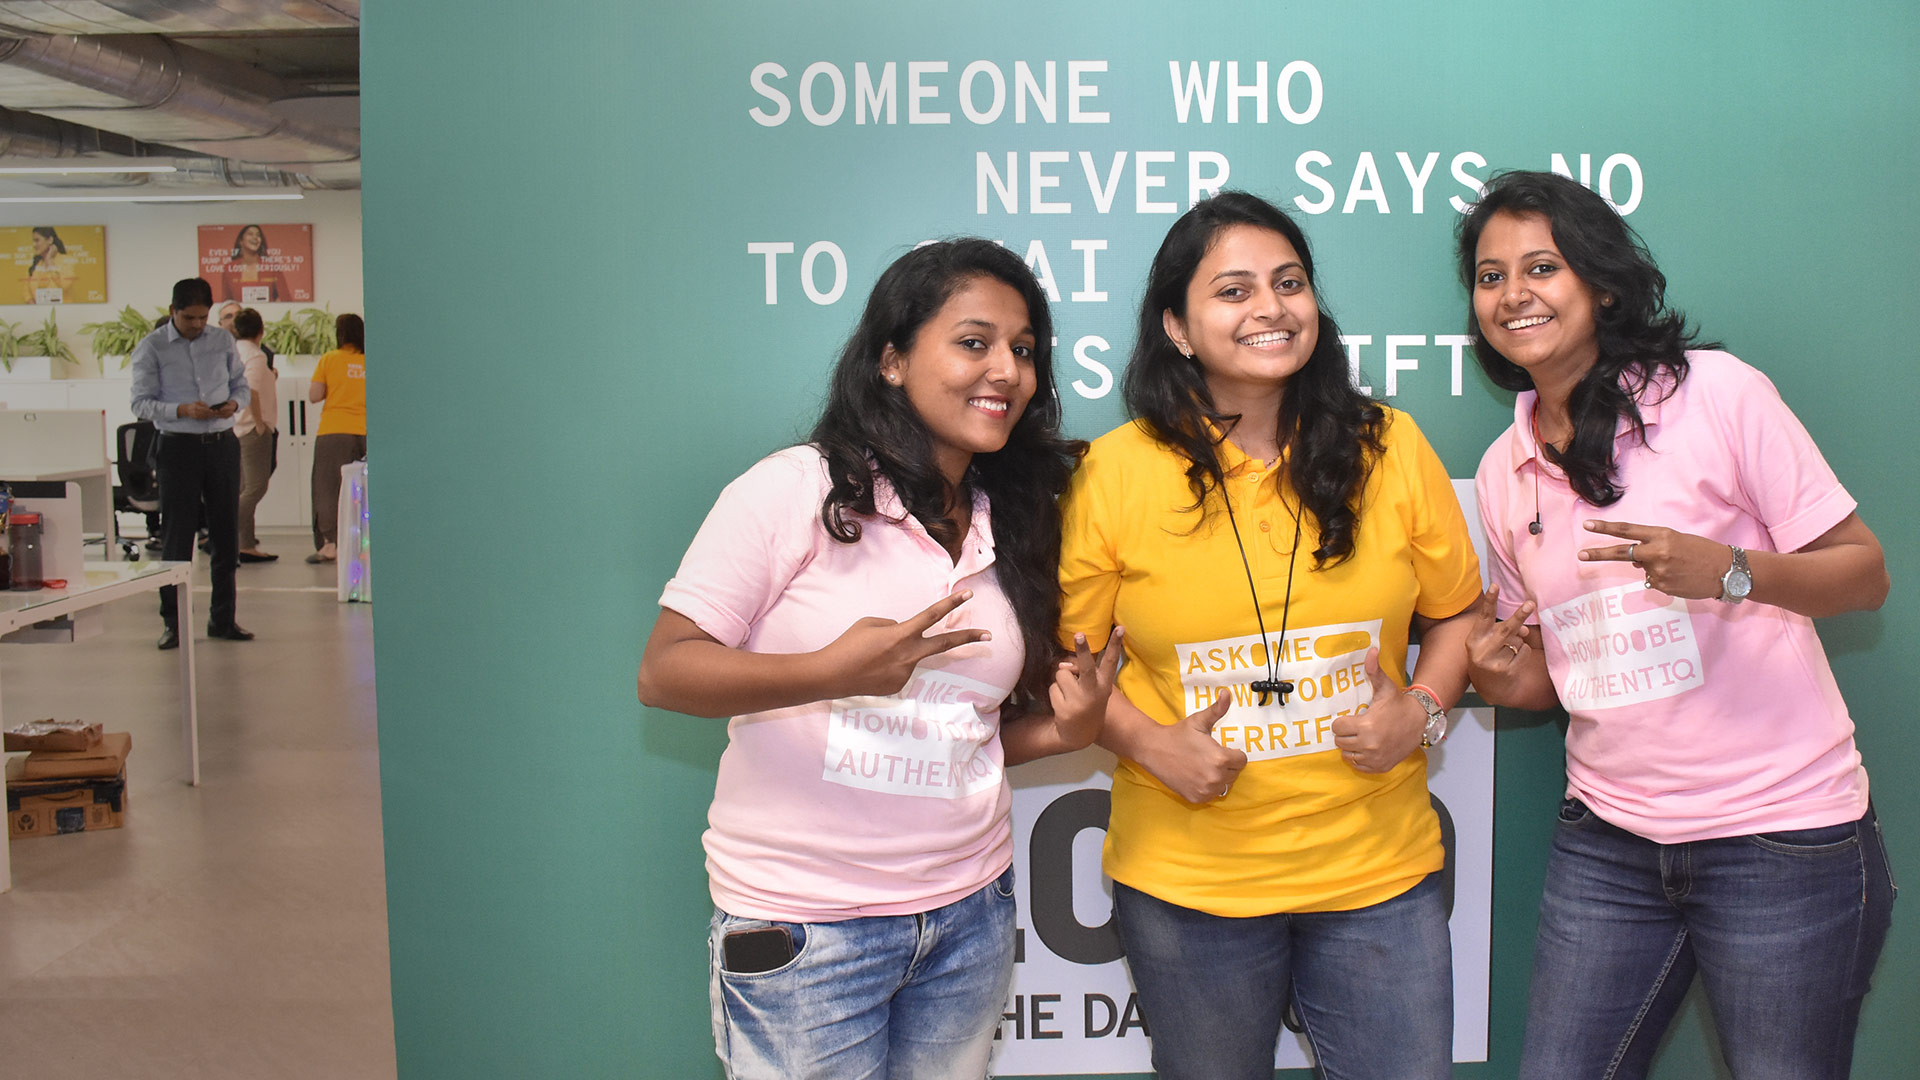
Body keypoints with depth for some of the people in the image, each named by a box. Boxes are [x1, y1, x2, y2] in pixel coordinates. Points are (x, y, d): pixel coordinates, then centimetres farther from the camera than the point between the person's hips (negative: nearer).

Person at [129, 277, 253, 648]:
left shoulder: (223, 340, 8)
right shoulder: (151, 347, -2)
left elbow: (241, 385, 15)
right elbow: (141, 403, -5)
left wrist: (234, 403, -8)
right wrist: (183, 410, -20)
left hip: (223, 443, 4)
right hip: (179, 447, -3)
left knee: (226, 533, 7)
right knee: (177, 537, -1)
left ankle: (222, 617, 17)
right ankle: (173, 622, 7)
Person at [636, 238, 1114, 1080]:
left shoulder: (1010, 527, 9)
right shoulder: (796, 491, -11)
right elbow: (664, 672, -13)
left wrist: (1061, 731, -4)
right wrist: (832, 672, -26)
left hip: (969, 913, 6)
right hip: (802, 929, -5)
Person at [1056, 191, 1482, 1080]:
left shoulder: (1389, 447, -1)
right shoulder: (1116, 471, -8)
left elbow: (1455, 614, 9)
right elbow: (1066, 654, 0)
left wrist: (1422, 709, -8)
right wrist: (1150, 743, -13)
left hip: (1377, 869, 1)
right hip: (1187, 881, -1)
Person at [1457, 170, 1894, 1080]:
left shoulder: (1715, 391, -8)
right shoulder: (1502, 471, 7)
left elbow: (1863, 574, -7)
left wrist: (1728, 570, -25)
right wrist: (1506, 679, -6)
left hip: (1780, 834, -4)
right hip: (1608, 843, 5)